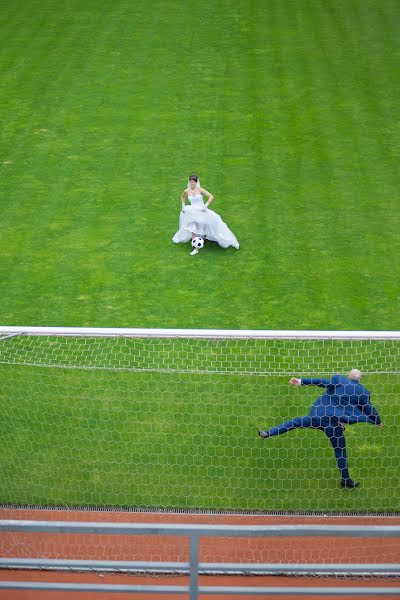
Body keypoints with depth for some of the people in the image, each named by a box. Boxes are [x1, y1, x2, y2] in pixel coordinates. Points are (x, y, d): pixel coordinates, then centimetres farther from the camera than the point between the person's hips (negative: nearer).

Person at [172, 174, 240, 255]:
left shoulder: (200, 190, -11)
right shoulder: (186, 191, -1)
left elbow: (211, 197, -14)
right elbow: (182, 197, 23)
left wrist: (206, 205, -18)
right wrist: (183, 206, 13)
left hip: (202, 211, -2)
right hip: (192, 212, 2)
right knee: (193, 228, -13)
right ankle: (195, 249, -11)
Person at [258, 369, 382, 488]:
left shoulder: (338, 379, 2)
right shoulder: (363, 392, 2)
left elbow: (320, 381, -5)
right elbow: (369, 408, 12)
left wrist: (301, 381, -3)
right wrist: (378, 421, 30)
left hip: (318, 416, 1)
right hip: (336, 424, -1)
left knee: (296, 422, 18)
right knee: (340, 452, 12)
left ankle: (267, 433, 16)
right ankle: (345, 480, 23)